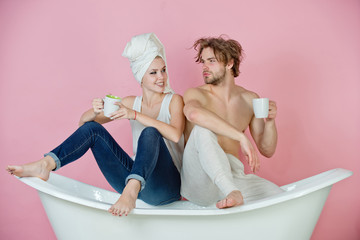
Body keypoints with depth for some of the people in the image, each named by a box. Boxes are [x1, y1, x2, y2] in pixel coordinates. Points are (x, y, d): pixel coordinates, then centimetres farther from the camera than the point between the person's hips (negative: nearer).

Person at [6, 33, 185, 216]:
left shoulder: (174, 100, 1)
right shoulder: (130, 102, 11)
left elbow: (175, 135, -20)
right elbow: (83, 121, 10)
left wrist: (135, 115, -25)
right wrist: (95, 112, -15)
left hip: (166, 186, -3)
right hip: (135, 178, 4)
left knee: (150, 133, -33)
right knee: (92, 128, -8)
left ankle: (131, 192, -50)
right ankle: (45, 165, -24)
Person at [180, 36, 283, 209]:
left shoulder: (250, 99, 10)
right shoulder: (195, 94, -3)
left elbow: (267, 151, 11)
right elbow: (194, 114, -32)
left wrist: (270, 121, -7)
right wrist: (241, 137, -36)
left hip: (233, 176, 3)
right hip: (198, 183, -3)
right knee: (202, 129, -32)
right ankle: (234, 194, -42)